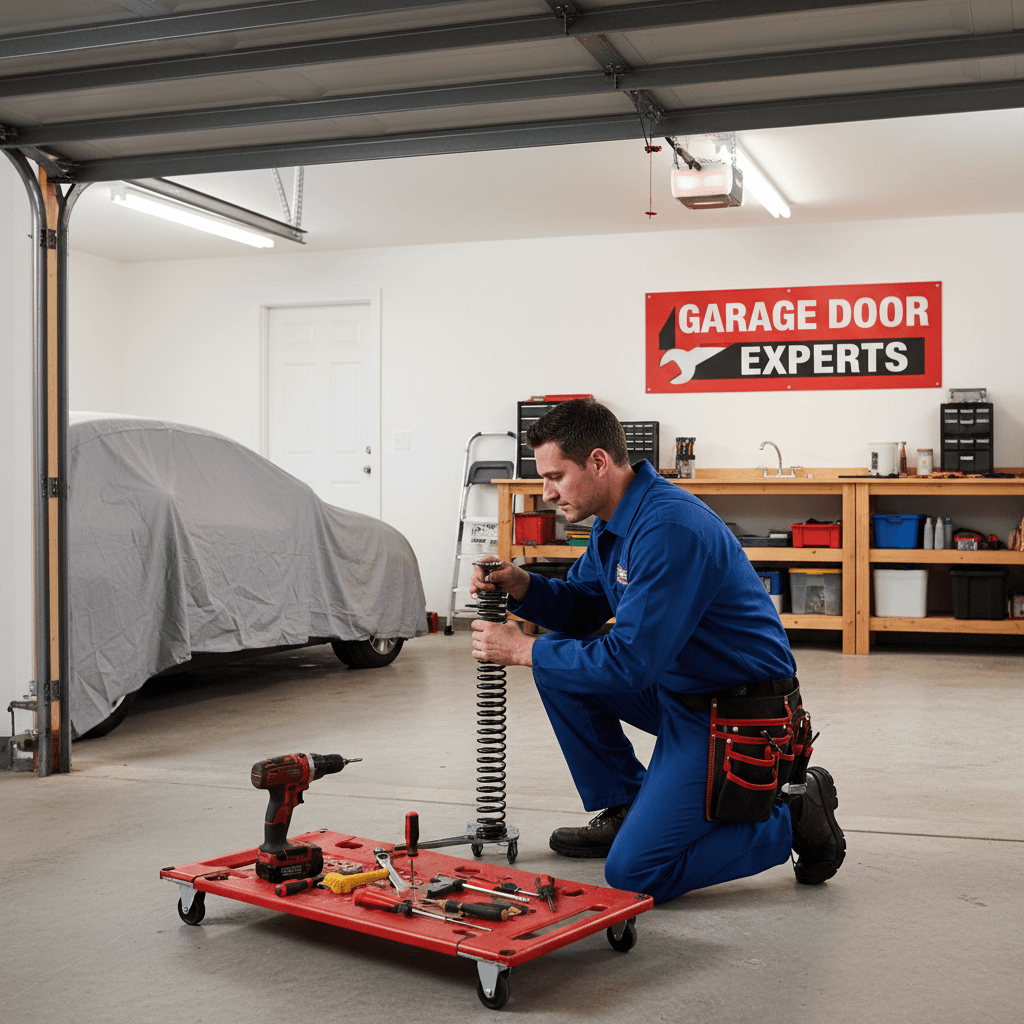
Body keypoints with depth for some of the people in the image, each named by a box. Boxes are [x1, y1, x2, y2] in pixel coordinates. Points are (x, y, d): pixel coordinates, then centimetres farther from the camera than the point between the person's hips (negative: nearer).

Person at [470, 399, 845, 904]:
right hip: (676, 689, 10)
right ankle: (624, 810, 16)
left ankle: (791, 818, 4)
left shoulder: (670, 528, -27)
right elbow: (583, 606, 15)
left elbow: (630, 663, -29)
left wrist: (523, 649, -19)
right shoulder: (614, 520, 5)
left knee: (633, 873, -14)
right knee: (557, 664, 6)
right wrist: (522, 587, -5)